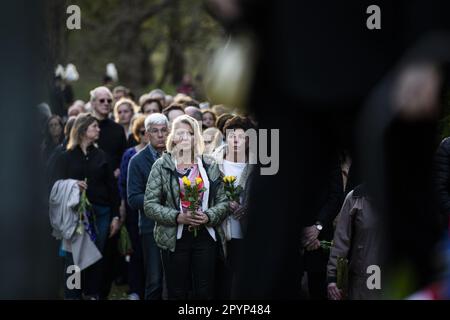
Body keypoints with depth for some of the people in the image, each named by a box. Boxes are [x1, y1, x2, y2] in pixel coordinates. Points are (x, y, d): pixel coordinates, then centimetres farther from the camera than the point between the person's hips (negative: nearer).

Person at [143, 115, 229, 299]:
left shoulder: (210, 166, 8)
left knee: (204, 292, 2)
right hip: (174, 239, -2)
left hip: (206, 237, 2)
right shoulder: (162, 166, 1)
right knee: (177, 293, 4)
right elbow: (150, 205, -4)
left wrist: (208, 216, -13)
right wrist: (178, 217, -16)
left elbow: (223, 201, 6)